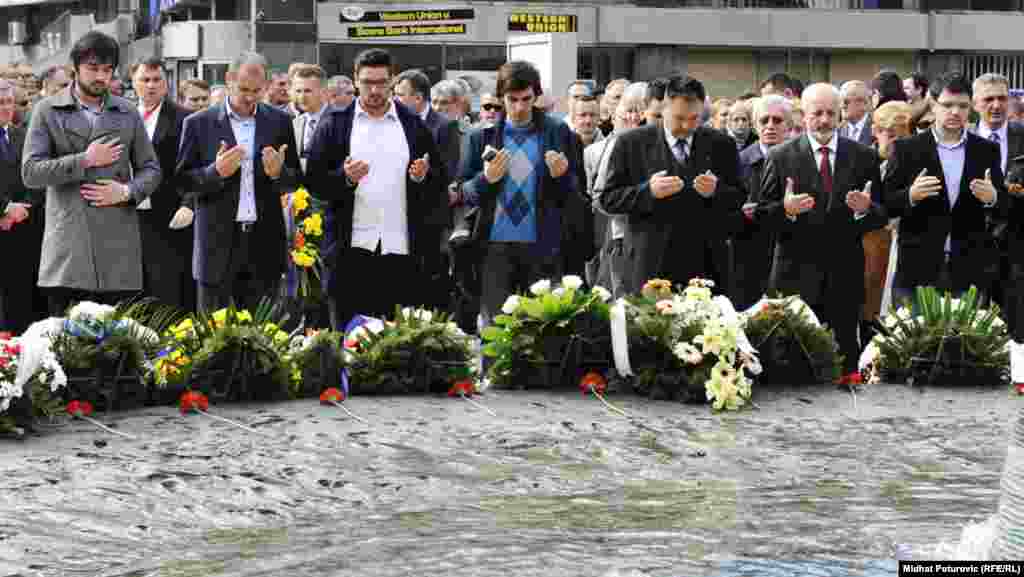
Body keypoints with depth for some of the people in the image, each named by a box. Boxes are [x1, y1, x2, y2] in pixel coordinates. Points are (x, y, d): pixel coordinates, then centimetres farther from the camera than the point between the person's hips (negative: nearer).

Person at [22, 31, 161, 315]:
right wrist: (84, 161, -10)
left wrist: (128, 191, -5)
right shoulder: (48, 111, 5)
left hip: (119, 244, 2)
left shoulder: (127, 113, 14)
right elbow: (30, 172, -3)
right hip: (68, 245, -2)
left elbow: (151, 169, 16)